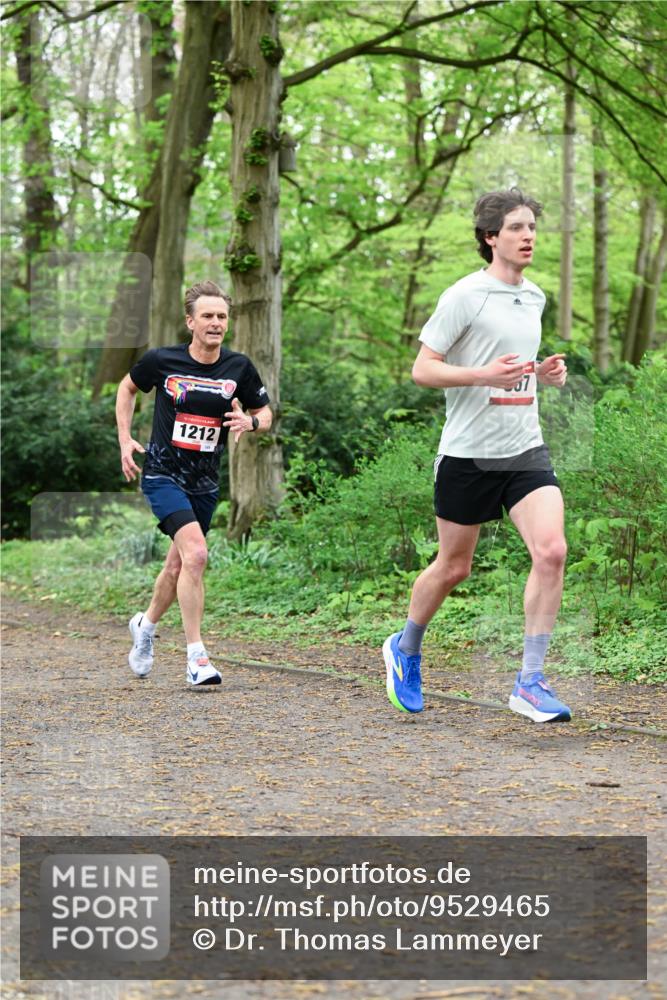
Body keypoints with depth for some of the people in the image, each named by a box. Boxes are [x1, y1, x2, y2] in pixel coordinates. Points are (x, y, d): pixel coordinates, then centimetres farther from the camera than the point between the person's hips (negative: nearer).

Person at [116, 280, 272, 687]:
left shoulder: (239, 367, -3)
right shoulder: (162, 360, -8)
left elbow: (265, 413, 9)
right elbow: (128, 388, 11)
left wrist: (250, 421, -14)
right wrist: (125, 439, 3)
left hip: (205, 482, 4)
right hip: (163, 474, -4)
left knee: (178, 566, 16)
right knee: (196, 554, -23)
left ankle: (146, 624, 46)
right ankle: (196, 657, -18)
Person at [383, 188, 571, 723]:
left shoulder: (534, 298, 12)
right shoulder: (465, 295, -9)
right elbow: (422, 368, -10)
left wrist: (544, 373, 7)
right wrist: (484, 374, -24)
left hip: (526, 448, 5)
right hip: (469, 453, -5)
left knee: (551, 550, -15)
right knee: (453, 566, 8)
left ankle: (531, 682, -9)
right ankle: (405, 649, 36)